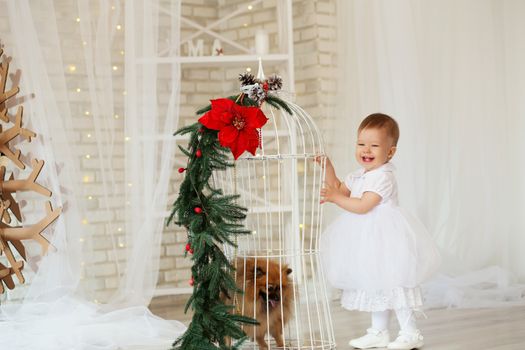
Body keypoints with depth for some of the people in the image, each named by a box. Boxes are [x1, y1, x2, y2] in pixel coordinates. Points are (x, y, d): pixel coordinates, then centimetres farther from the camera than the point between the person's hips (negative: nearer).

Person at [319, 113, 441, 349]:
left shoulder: (382, 177, -19)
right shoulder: (359, 175, 11)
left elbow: (363, 206, -25)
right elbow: (340, 189, 21)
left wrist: (335, 197, -20)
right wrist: (327, 167, 10)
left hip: (384, 238, -10)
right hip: (368, 239, 10)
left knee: (392, 284, -6)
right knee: (375, 286, 17)